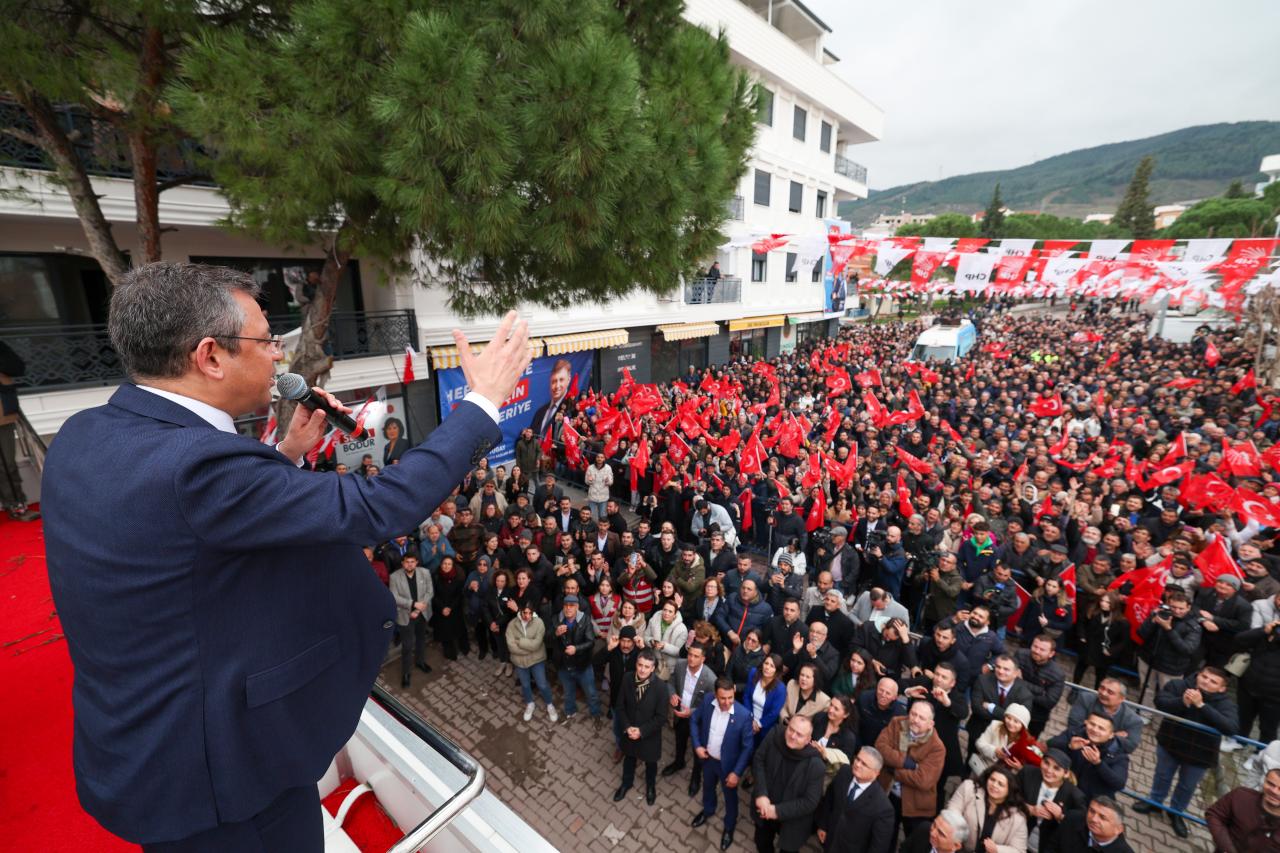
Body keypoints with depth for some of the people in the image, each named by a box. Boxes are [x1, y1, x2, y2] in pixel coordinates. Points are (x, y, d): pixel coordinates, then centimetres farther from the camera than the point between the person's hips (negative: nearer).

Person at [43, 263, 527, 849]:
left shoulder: (85, 436, -3)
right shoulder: (194, 462, -33)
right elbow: (379, 509, -32)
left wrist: (288, 454, 0)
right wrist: (483, 401, -25)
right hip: (218, 764, -8)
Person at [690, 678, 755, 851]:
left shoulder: (743, 715, -33)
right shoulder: (707, 700, -23)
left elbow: (747, 747, -19)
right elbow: (694, 721, -4)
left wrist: (737, 772, -17)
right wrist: (697, 745, -11)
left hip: (727, 764, -3)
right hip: (707, 757, 3)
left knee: (730, 797, 23)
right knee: (708, 787, 31)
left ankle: (729, 827, 52)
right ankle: (708, 810, 62)